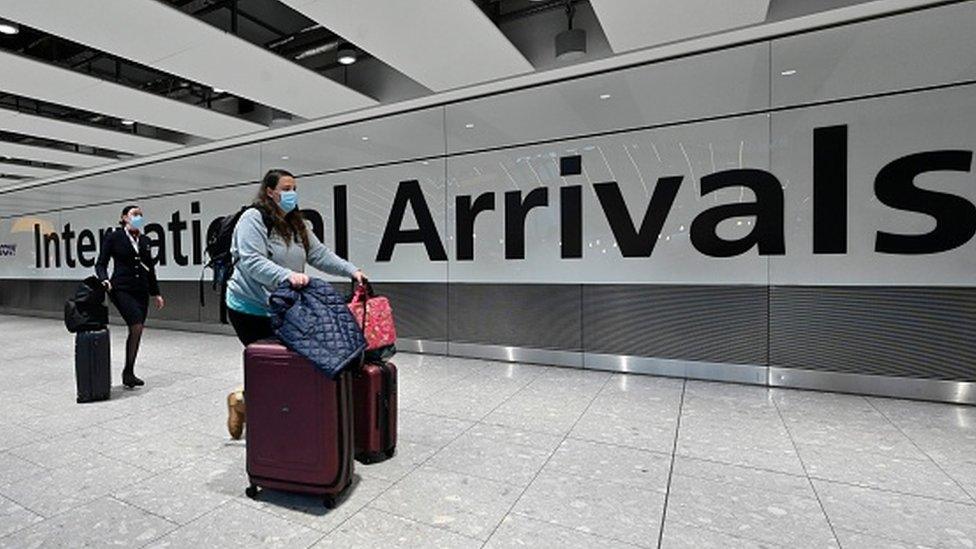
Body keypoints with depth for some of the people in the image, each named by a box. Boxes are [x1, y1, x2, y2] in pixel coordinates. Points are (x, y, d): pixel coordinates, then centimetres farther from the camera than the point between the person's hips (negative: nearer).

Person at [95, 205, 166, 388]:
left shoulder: (144, 240, 14)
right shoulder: (113, 237, 1)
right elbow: (100, 264, -1)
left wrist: (156, 293, 18)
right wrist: (105, 280, -21)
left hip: (141, 290, 5)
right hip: (121, 289, -5)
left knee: (137, 330, 4)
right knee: (137, 326, -19)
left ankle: (129, 373, 15)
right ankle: (128, 371, -6)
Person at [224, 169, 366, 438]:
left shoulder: (297, 224, 11)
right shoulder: (253, 219, -13)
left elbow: (319, 254, 2)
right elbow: (252, 262, -26)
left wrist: (352, 271, -11)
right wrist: (287, 275, -41)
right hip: (251, 310, -7)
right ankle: (243, 400, 26)